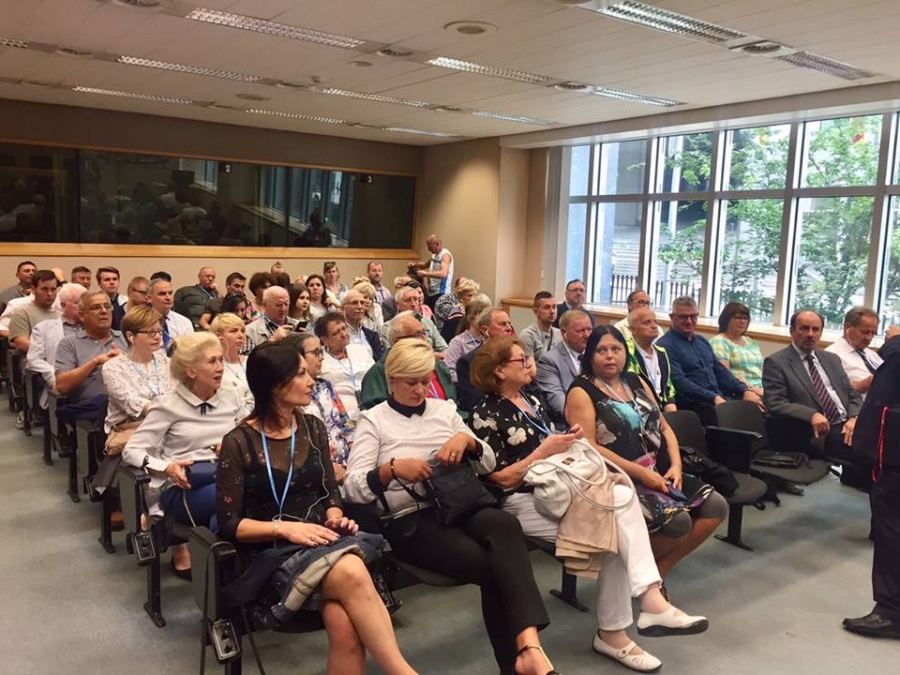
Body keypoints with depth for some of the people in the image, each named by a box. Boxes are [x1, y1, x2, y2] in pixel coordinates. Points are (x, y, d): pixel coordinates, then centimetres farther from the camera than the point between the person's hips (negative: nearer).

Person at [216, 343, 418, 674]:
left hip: (320, 539, 4)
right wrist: (284, 528, -19)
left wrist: (335, 517, -4)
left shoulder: (312, 428, 9)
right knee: (353, 575, -36)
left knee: (344, 623, -32)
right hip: (272, 552, -4)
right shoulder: (239, 442, -6)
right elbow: (229, 524, -5)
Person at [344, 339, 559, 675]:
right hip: (411, 521, -3)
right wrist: (393, 468, -20)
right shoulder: (373, 420, 7)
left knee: (505, 525, -33)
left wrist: (467, 440, -3)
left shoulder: (444, 409, 19)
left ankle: (528, 646, -42)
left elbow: (488, 464, 18)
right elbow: (352, 487, -3)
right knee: (489, 563, -30)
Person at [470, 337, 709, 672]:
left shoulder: (532, 400, 17)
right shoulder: (486, 414, -8)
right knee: (611, 529, -23)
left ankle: (650, 599, -27)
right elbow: (498, 481, -14)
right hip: (520, 501, -7)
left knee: (623, 497, -22)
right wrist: (544, 451, -16)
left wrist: (567, 443, 0)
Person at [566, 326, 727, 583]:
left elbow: (664, 428, 16)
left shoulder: (636, 382, 16)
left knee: (715, 505, -8)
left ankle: (658, 569, 4)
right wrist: (640, 473, -17)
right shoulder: (581, 392, -5)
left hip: (659, 472, 8)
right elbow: (588, 448, -15)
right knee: (677, 520, -26)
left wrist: (676, 465, -2)